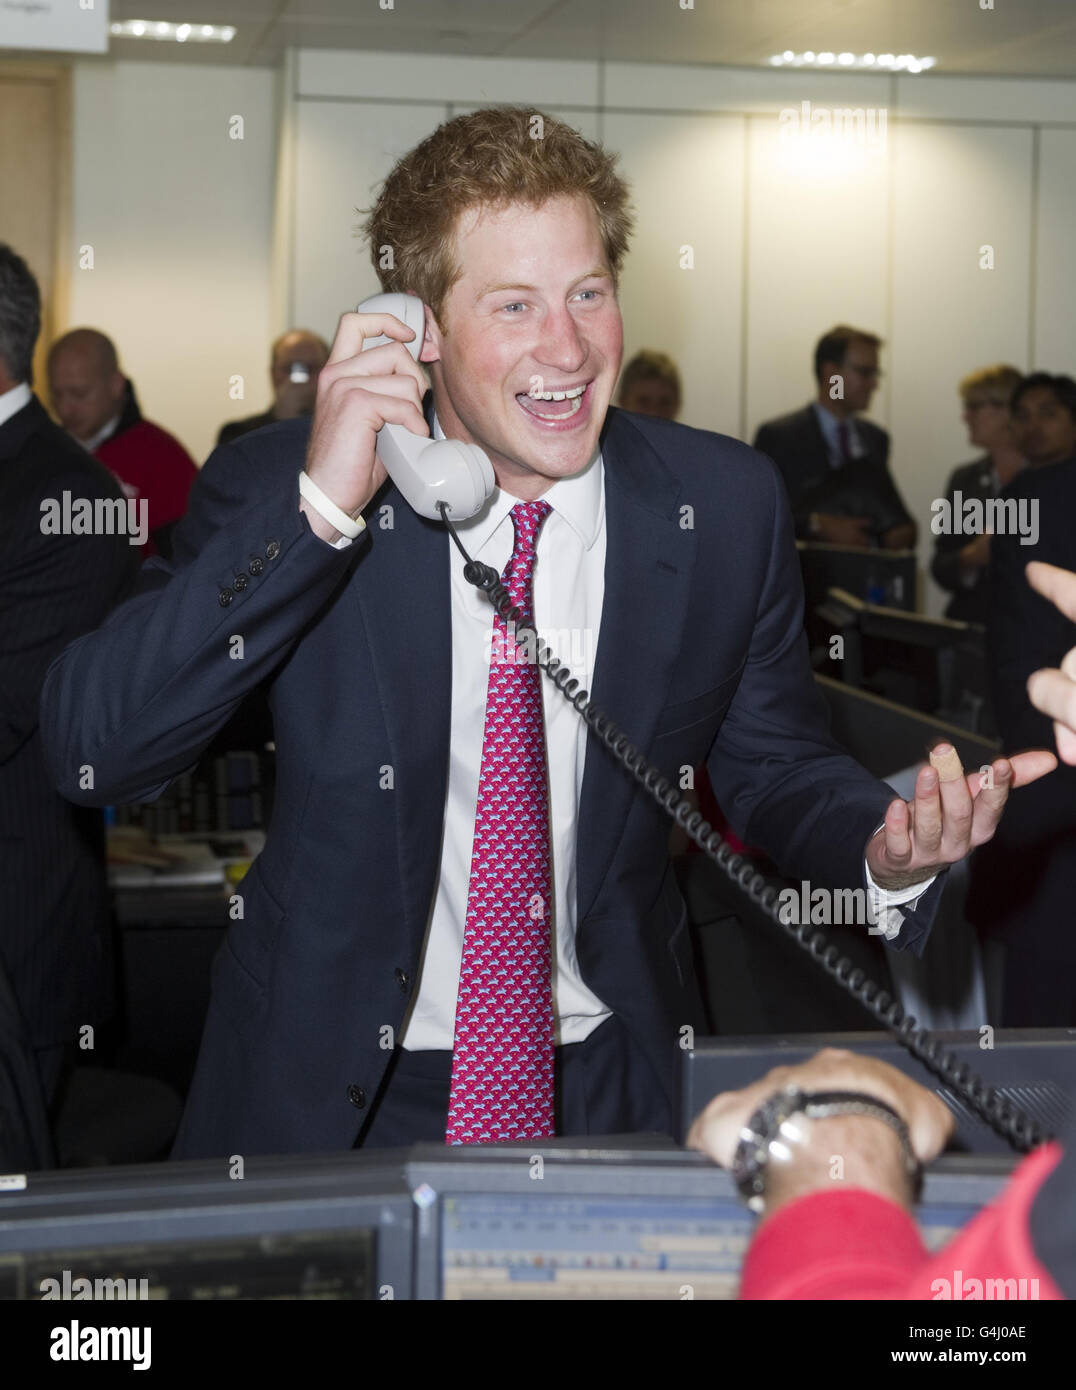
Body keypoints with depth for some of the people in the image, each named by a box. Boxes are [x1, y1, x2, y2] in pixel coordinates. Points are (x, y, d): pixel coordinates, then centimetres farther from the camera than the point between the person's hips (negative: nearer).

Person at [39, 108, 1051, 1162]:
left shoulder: (726, 506, -2)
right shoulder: (276, 488, -8)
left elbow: (770, 769, 10)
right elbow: (90, 749, -18)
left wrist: (886, 846, -13)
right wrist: (318, 509, -26)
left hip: (609, 1096, 2)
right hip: (325, 1102, -1)